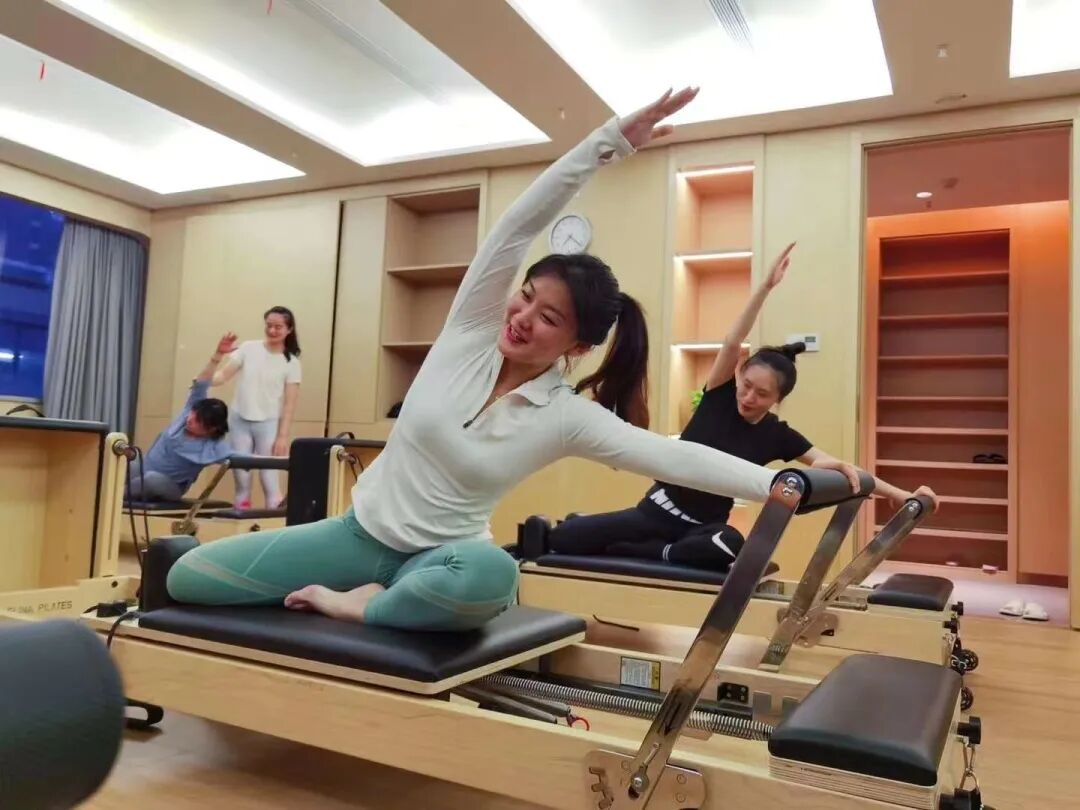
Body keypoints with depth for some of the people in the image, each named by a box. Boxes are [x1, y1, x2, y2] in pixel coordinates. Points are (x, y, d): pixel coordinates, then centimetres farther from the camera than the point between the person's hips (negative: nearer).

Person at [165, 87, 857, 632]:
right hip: (360, 530, 3)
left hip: (434, 560, -2)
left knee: (492, 574, -42)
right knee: (188, 576, -5)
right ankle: (334, 589, 13)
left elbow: (675, 457, -22)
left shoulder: (568, 418, -14)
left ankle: (362, 606, -14)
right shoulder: (472, 329, -9)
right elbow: (518, 227, -17)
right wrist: (610, 140, -25)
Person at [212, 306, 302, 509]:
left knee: (268, 474, -7)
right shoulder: (248, 348, 2)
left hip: (268, 424, -2)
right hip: (240, 420, 2)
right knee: (240, 471, 5)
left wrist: (283, 436, -9)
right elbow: (224, 375, -1)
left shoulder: (291, 362, -2)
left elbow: (290, 403, -4)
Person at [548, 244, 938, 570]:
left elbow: (836, 464, -5)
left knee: (731, 545, -39)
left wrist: (899, 494, -14)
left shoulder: (778, 435, -3)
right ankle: (571, 523, 22)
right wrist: (766, 287, -29)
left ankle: (633, 551, -16)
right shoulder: (719, 396, -6)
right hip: (658, 509, -1)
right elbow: (733, 342, -20)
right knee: (560, 539, -16)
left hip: (704, 526, 1)